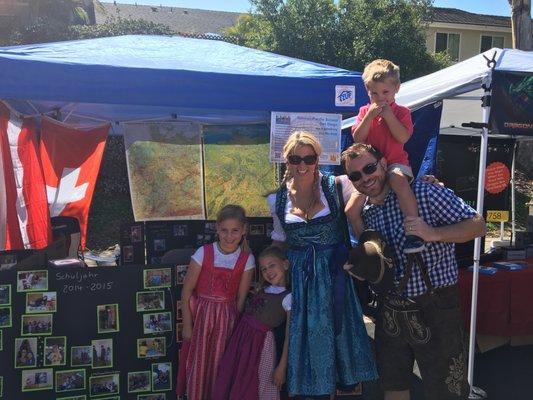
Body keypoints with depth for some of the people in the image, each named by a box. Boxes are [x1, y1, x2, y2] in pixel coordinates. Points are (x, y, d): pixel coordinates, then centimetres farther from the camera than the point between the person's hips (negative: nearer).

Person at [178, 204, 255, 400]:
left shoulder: (247, 259, -7)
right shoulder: (203, 253, -12)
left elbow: (241, 297, 0)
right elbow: (187, 291, -7)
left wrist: (235, 325, 2)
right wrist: (187, 325, -5)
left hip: (227, 318, 1)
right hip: (201, 315, -1)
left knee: (220, 366, 10)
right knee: (198, 365, 8)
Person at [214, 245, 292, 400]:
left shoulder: (288, 297, -13)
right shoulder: (263, 289, 6)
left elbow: (290, 335, -13)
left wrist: (282, 367, -12)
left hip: (261, 342, -7)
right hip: (241, 335, 7)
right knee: (227, 382, 13)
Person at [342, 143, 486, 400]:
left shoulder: (425, 193, -13)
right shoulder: (363, 214, 6)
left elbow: (477, 224, -13)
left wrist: (433, 234, -27)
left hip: (434, 310, -5)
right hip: (390, 311, 6)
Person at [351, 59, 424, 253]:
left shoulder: (401, 112, 5)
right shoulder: (365, 111, 11)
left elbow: (403, 137, -12)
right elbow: (357, 139, -3)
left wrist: (388, 115, -13)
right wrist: (370, 116, -12)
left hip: (394, 162, -3)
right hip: (369, 163, 3)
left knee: (399, 180, -38)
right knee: (353, 207, -9)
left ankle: (413, 231, -36)